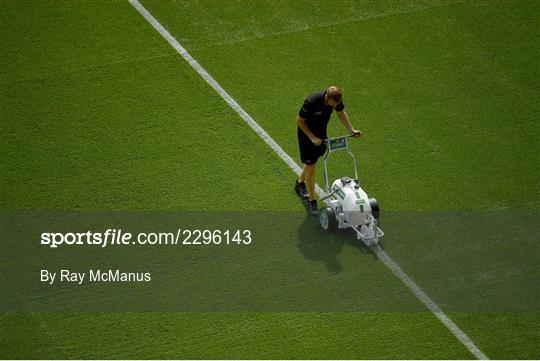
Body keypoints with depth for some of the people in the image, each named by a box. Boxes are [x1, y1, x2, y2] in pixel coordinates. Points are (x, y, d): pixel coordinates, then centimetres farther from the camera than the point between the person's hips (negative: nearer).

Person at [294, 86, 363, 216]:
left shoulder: (336, 100, -18)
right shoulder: (312, 101, -36)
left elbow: (341, 113, 4)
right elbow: (300, 120, -24)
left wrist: (352, 130, -5)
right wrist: (312, 138, -27)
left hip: (321, 133, 6)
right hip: (307, 133, -6)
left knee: (313, 160, 22)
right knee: (310, 166, -5)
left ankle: (300, 183, 49)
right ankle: (311, 201, 4)